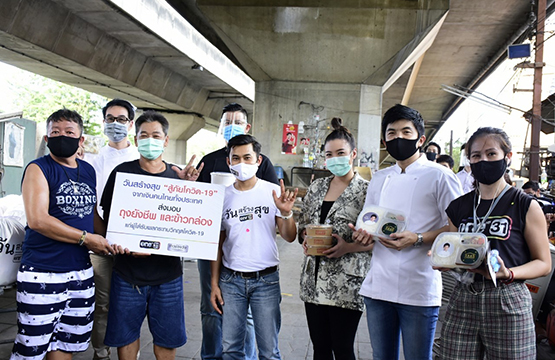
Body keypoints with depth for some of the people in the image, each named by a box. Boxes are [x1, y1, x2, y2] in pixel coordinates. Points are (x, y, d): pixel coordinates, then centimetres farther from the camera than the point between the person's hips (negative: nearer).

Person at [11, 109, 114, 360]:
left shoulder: (89, 171, 12)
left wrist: (103, 241, 6)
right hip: (42, 274, -5)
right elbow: (37, 220, -17)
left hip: (81, 271, 5)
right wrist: (86, 238, -15)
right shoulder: (38, 169, -5)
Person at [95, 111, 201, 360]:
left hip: (167, 271, 1)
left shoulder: (177, 176, 4)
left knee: (167, 337, 10)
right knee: (125, 334, 11)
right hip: (128, 270, -1)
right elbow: (105, 216, 0)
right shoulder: (123, 172, 0)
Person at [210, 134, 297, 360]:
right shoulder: (223, 196, 4)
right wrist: (214, 283, 7)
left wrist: (286, 213, -23)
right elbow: (218, 243, 10)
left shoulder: (272, 192, -3)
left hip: (266, 280, -2)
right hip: (231, 280, 2)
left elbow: (289, 237, -4)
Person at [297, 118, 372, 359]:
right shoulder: (316, 187, 11)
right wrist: (306, 238, -4)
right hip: (314, 282, 5)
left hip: (346, 285, -5)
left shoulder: (366, 190, -6)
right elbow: (302, 225, 17)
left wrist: (348, 246, -20)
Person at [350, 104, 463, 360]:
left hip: (419, 290, -5)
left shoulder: (439, 176, -3)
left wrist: (417, 239, -20)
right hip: (377, 287, 5)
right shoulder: (379, 179, 14)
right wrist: (363, 234, -1)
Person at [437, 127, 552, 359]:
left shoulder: (526, 206, 0)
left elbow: (544, 263, 1)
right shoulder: (458, 207, 11)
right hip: (463, 301, 3)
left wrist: (508, 273, -16)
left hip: (508, 303, -3)